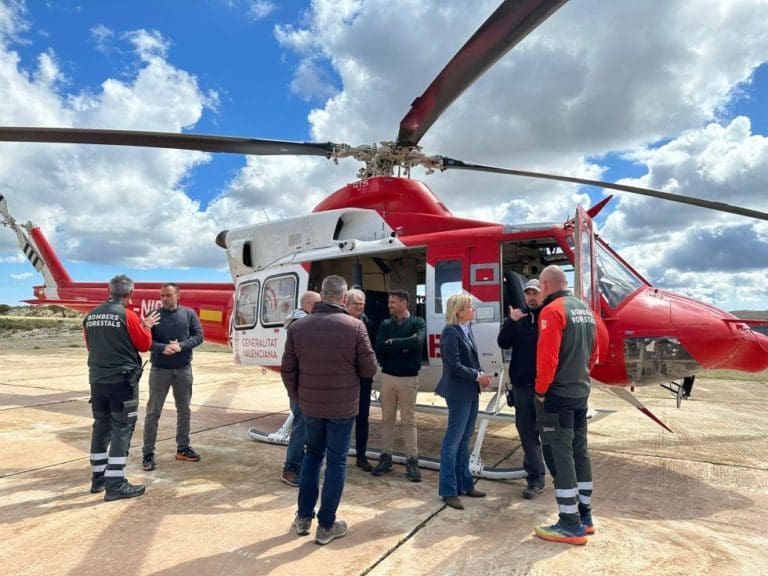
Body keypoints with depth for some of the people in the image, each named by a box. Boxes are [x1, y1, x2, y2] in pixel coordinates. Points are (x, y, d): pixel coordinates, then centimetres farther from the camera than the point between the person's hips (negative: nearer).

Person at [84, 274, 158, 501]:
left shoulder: (90, 316, 6)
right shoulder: (127, 315, -13)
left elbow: (91, 345, 19)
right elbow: (144, 345, -5)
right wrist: (146, 326, 11)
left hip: (97, 378, 7)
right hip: (122, 379, -7)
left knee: (101, 426, 16)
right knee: (122, 428, -2)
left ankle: (98, 478, 26)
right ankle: (115, 484, -2)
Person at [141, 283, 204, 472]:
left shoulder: (189, 314, 1)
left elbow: (198, 336, -2)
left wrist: (181, 346, -18)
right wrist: (163, 348, -25)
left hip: (183, 369, 2)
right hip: (159, 369, -2)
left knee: (184, 410, 12)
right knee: (153, 412, 3)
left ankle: (183, 448, 25)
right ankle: (148, 453, 12)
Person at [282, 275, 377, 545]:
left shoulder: (297, 327, -5)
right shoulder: (355, 326, -15)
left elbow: (287, 370, -2)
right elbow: (369, 370, -9)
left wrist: (298, 398, 13)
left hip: (310, 405, 3)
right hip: (342, 407, -3)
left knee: (312, 455, 23)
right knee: (336, 462, 11)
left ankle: (304, 517, 29)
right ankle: (326, 525, 20)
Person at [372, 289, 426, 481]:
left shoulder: (418, 323, -3)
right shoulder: (385, 324, 4)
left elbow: (417, 343, -23)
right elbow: (379, 348, -10)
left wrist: (393, 342, -14)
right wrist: (404, 346, -16)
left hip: (408, 378, -3)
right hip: (387, 377, 3)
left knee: (408, 420, 4)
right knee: (387, 418, 11)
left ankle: (412, 461, 12)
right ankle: (386, 457, 22)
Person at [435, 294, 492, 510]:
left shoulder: (467, 330, 10)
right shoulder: (450, 332, -16)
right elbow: (454, 365, -20)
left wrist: (481, 375, -2)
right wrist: (478, 376, -13)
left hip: (471, 392, 9)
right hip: (459, 393, -9)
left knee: (464, 440, 16)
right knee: (453, 441, 1)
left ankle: (464, 484, 28)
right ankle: (448, 491, 11)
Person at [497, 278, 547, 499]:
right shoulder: (518, 317, 8)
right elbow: (503, 343, -3)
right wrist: (511, 322, -18)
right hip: (522, 384, 3)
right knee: (526, 431, 7)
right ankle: (536, 478, 19)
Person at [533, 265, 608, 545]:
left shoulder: (552, 311, -16)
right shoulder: (586, 309, 10)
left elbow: (547, 357, -22)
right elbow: (602, 339, 18)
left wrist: (541, 390, -11)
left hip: (556, 395, -9)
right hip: (581, 392, 9)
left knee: (559, 456, -2)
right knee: (579, 452, 16)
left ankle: (571, 525, 4)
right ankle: (584, 516, 27)